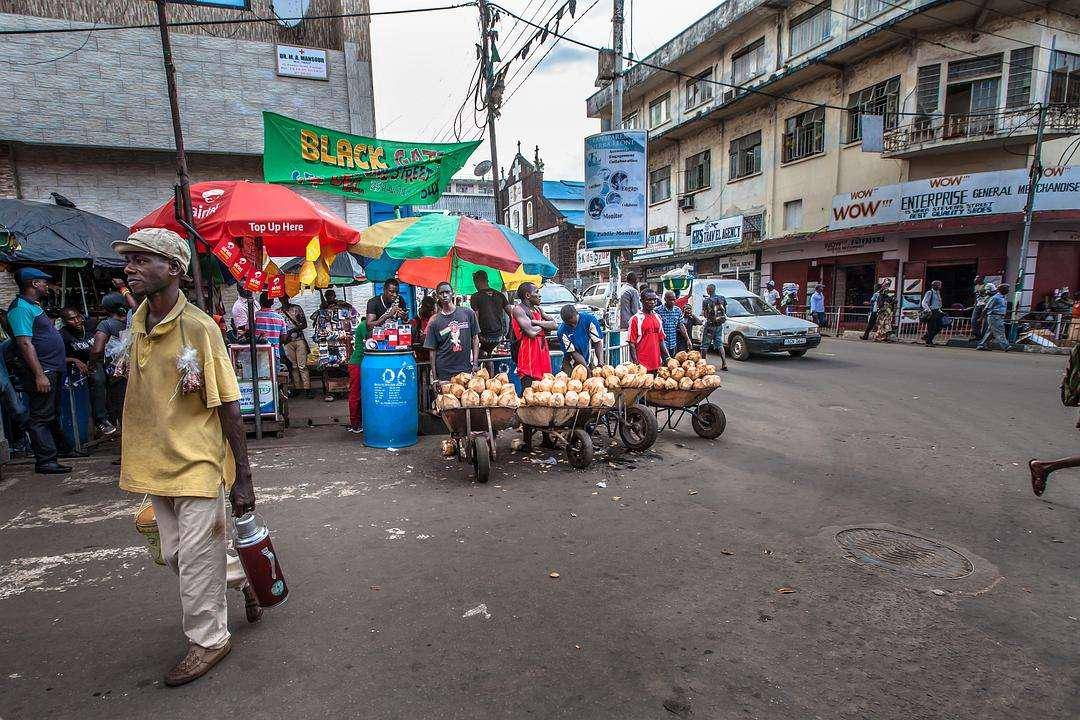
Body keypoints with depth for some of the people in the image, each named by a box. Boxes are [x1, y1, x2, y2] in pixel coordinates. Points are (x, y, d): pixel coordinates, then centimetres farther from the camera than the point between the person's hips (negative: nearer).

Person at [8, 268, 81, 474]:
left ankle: (63, 448, 32)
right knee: (41, 416, -6)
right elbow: (25, 343, -21)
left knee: (53, 414, 20)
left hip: (54, 370, 10)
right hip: (43, 371, -10)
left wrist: (64, 359, 23)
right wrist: (39, 374, -25)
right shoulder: (20, 308, -14)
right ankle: (45, 461, -3)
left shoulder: (34, 306, 17)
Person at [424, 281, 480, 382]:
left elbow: (475, 339, 7)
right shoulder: (434, 322, 2)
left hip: (466, 369, 1)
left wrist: (475, 364, 1)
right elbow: (432, 350, 3)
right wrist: (434, 376, 0)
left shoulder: (468, 313, 3)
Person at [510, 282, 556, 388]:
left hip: (541, 350, 8)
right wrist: (544, 325, 0)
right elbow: (531, 332, -20)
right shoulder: (518, 309, -8)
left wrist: (537, 322, -8)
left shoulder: (538, 309, 17)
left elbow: (554, 325, 7)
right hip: (528, 352, -8)